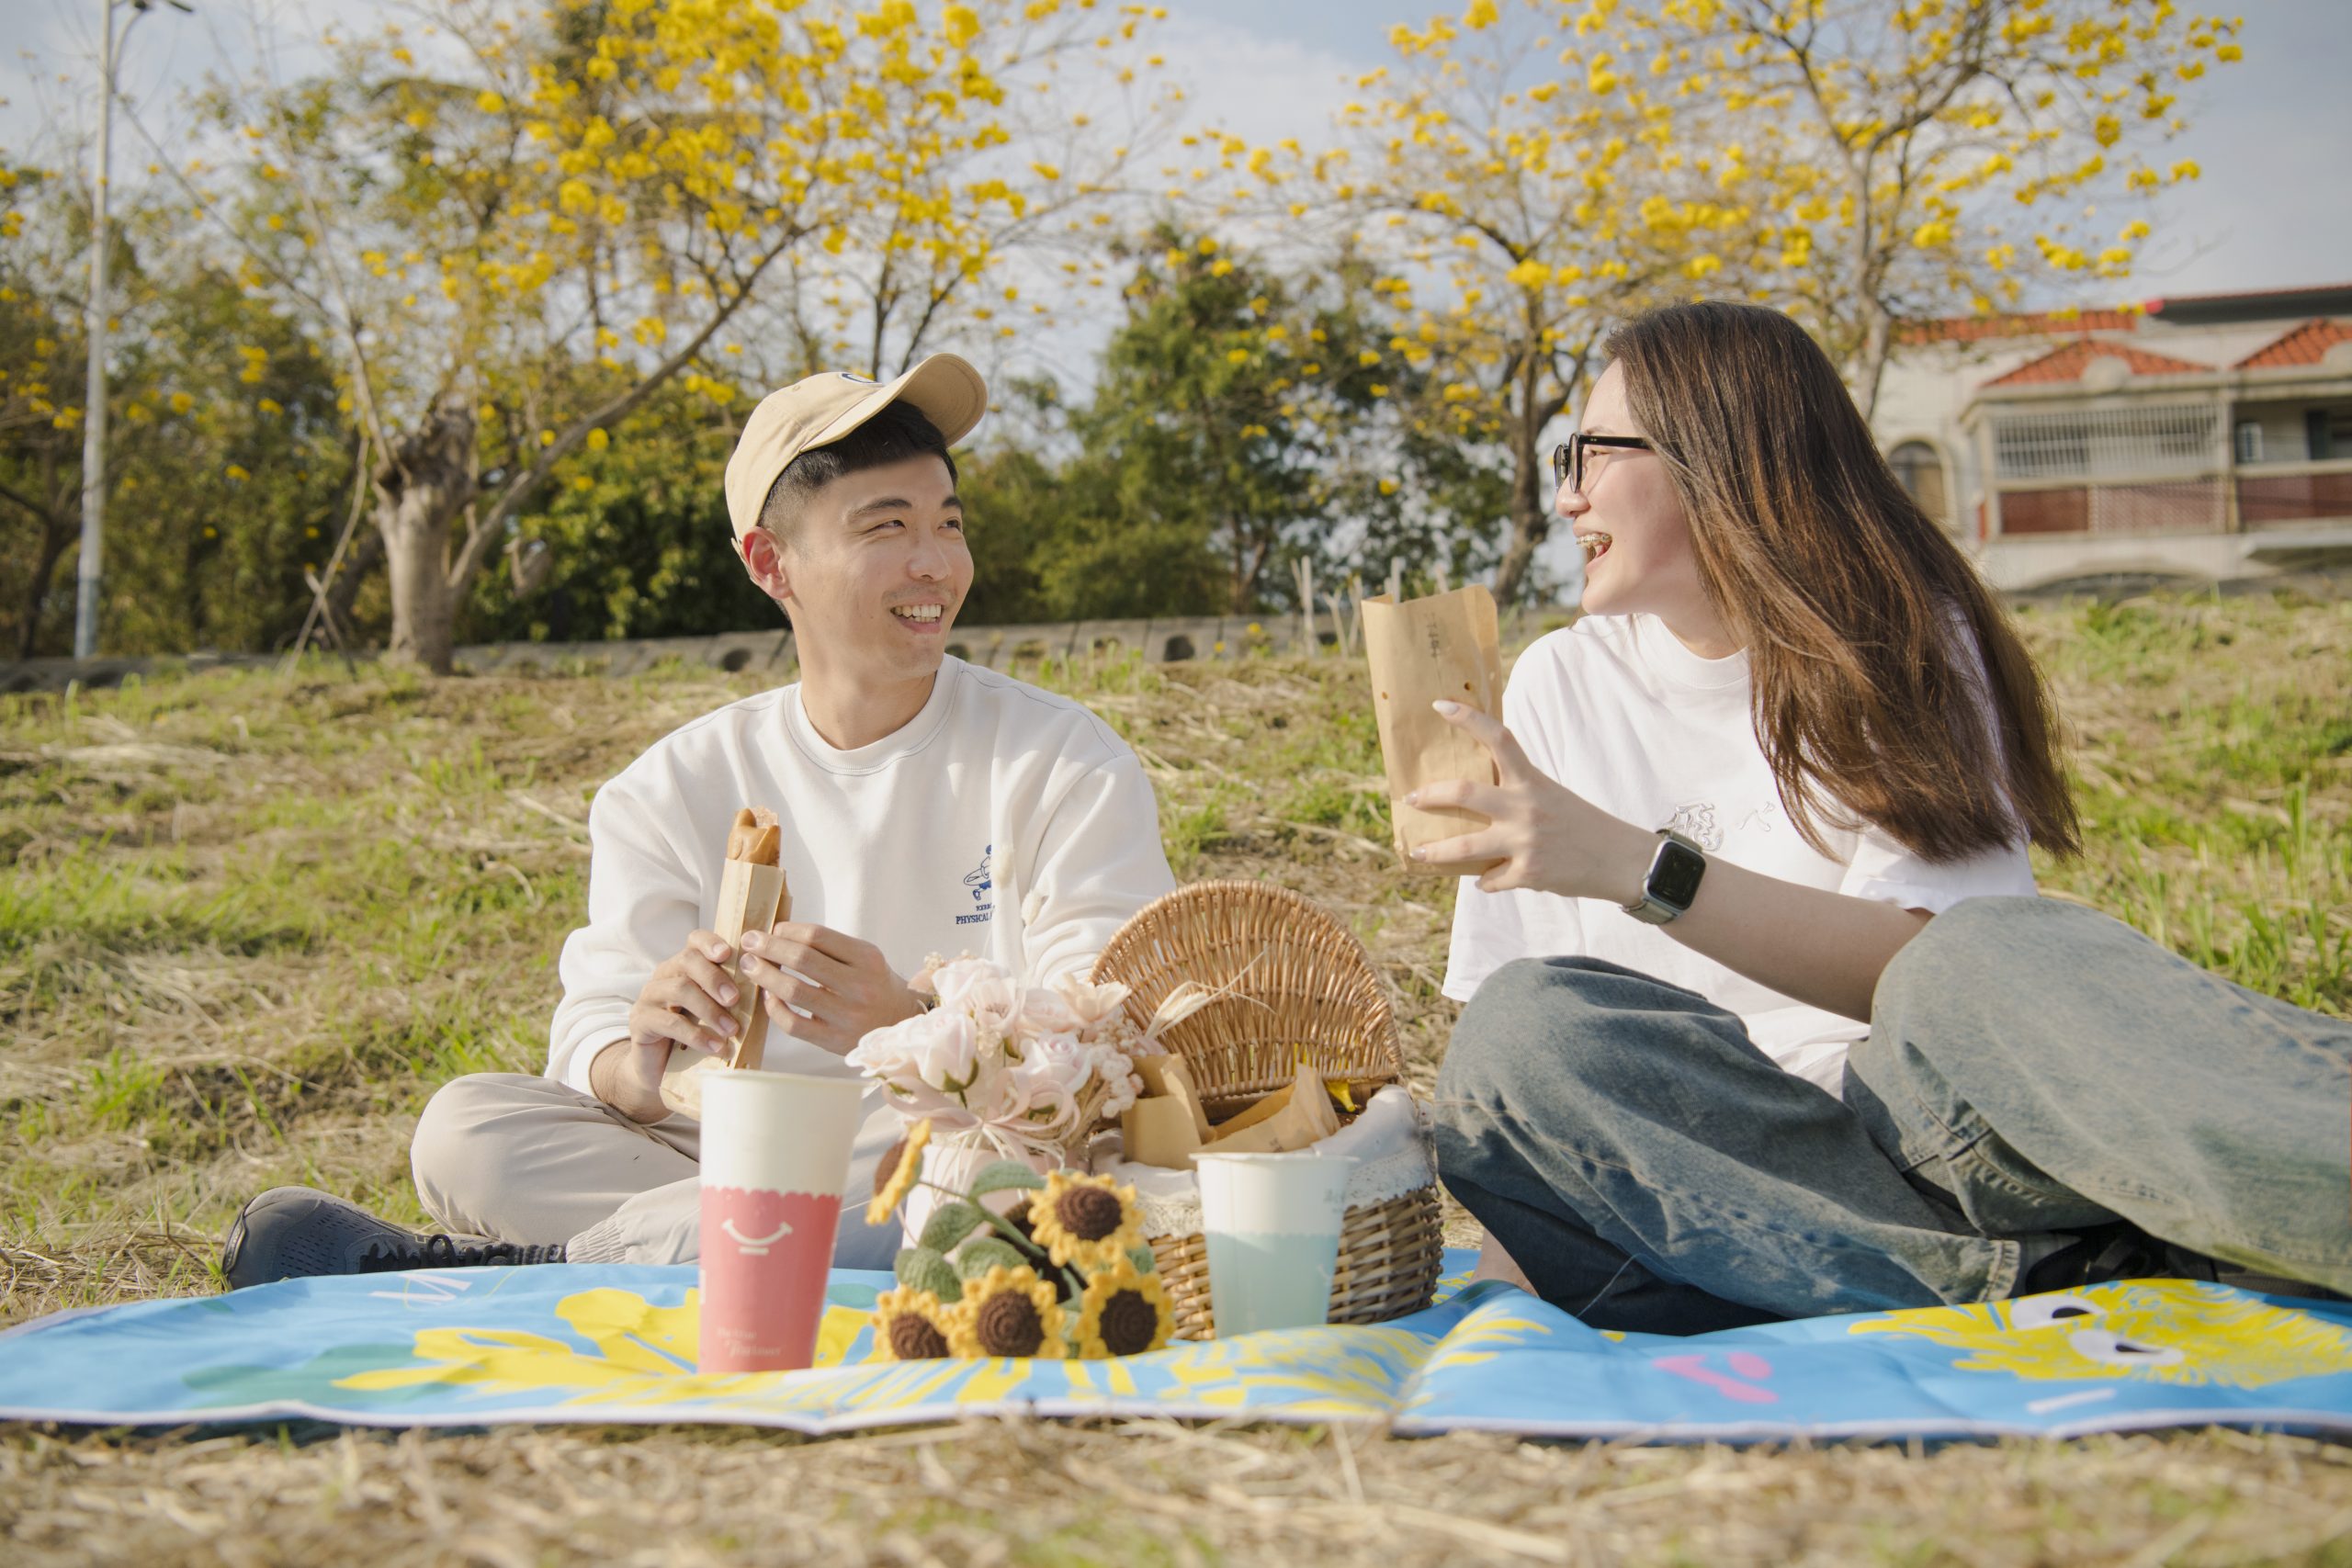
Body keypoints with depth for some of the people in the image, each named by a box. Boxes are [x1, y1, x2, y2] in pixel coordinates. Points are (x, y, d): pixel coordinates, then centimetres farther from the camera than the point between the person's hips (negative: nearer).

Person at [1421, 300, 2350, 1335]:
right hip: (1696, 1170, 2)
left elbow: (1939, 964, -12)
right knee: (1519, 1034, -31)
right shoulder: (1562, 684, 11)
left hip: (1912, 1109, -2)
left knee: (1973, 972, -34)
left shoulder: (1903, 642, 3)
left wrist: (1637, 865, -22)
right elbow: (1507, 1016, 8)